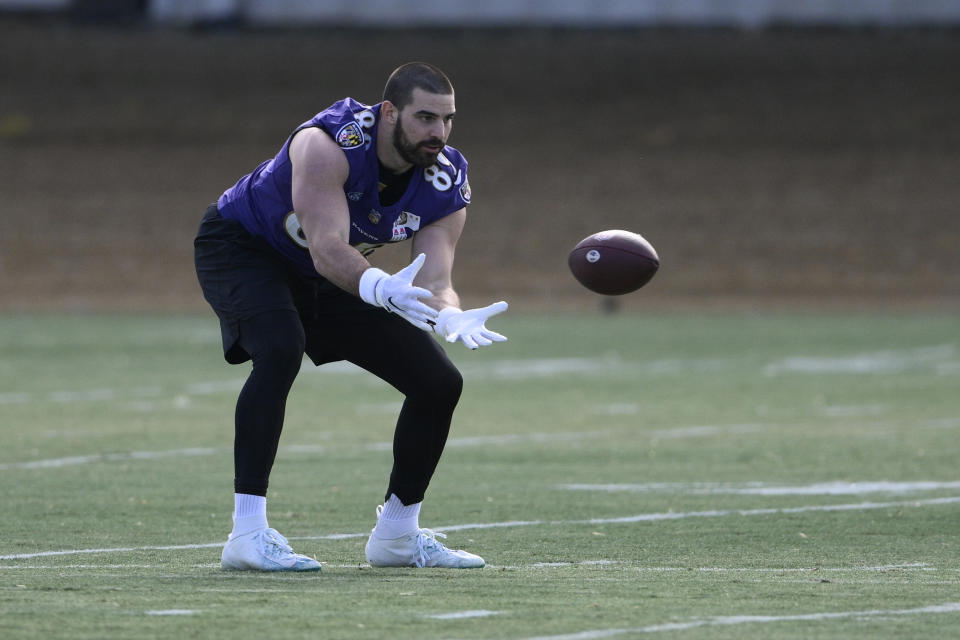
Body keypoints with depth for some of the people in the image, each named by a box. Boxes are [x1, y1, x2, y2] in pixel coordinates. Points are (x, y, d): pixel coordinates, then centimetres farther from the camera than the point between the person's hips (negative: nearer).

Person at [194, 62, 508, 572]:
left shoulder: (446, 185, -16)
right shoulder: (329, 144, -35)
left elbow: (433, 282, -25)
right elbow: (327, 249, -44)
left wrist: (451, 318, -49)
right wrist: (379, 287, -63)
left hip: (322, 278, 7)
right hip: (241, 246, -6)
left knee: (440, 384, 0)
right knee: (281, 348, -37)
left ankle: (396, 534, 19)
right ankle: (248, 534, -36)